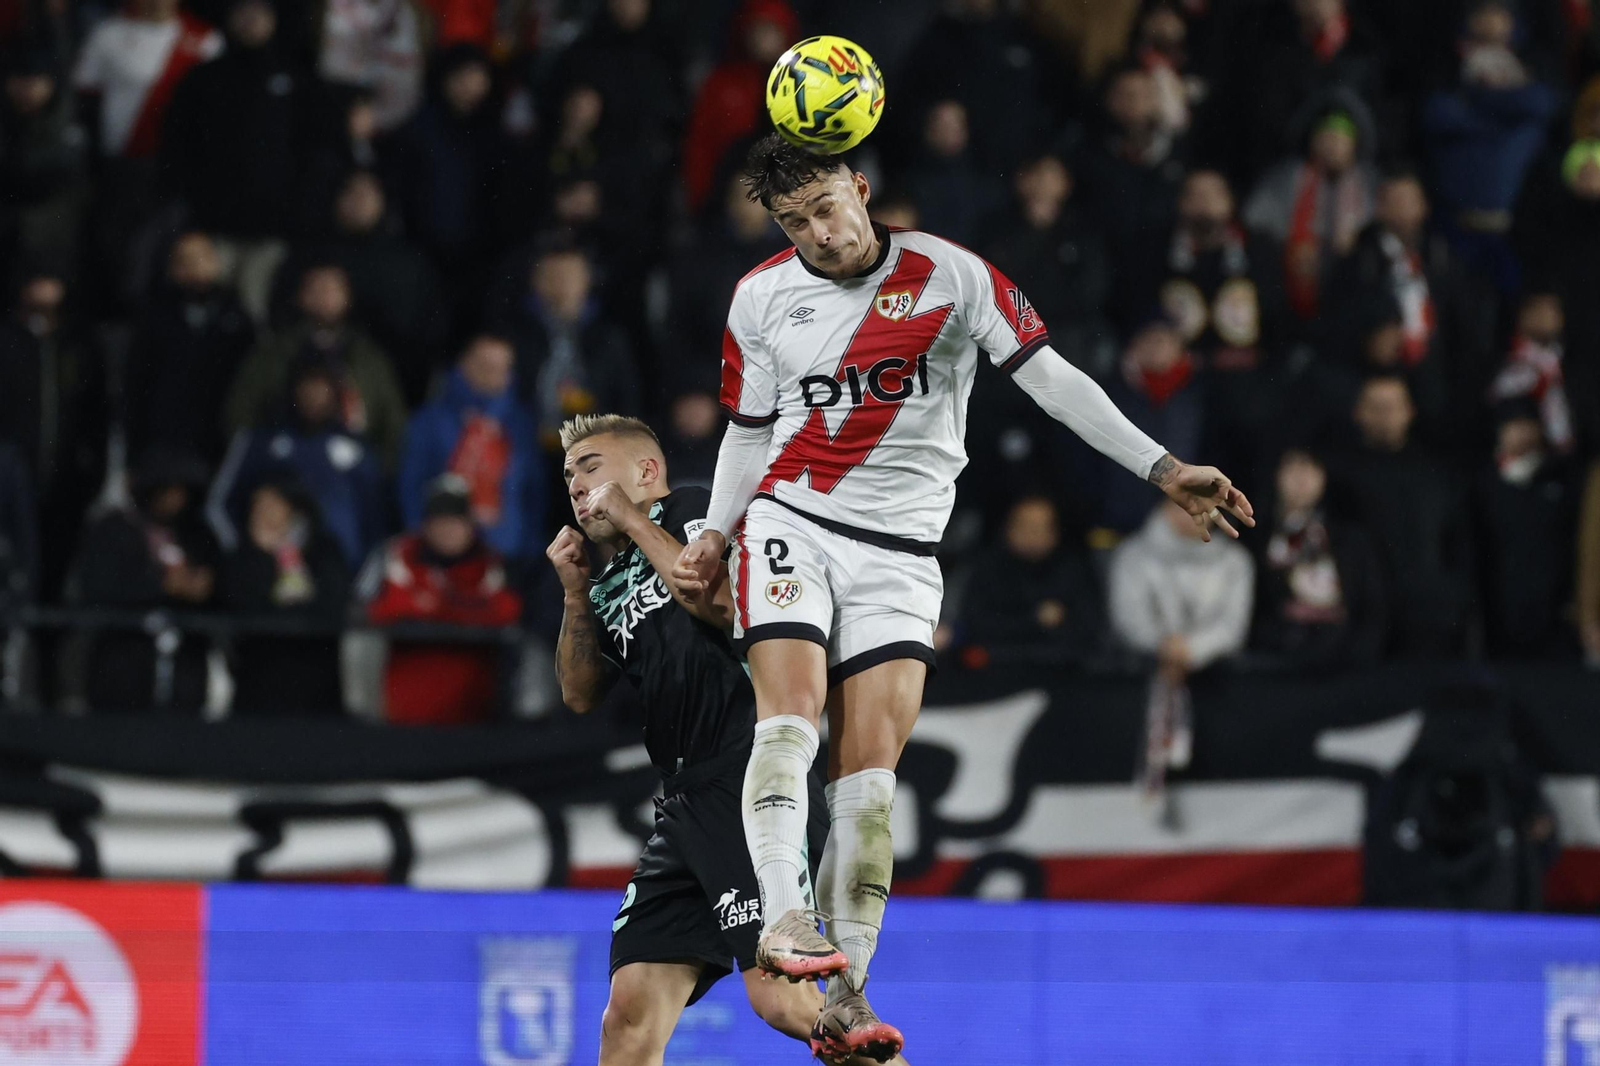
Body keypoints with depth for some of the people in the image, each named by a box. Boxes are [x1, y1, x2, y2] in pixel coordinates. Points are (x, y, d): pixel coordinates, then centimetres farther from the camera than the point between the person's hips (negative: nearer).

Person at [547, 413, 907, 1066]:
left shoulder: (696, 512, 2)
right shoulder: (614, 582, 24)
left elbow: (730, 603, -16)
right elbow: (581, 695, 25)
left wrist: (634, 520, -6)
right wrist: (576, 592, 13)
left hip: (752, 779, -8)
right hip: (687, 803, 8)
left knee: (780, 998, -19)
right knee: (632, 1013, -1)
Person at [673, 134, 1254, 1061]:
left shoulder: (950, 275, -2)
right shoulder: (761, 298, 5)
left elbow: (1052, 379, -1)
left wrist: (1164, 470, -5)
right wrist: (714, 537, 3)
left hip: (898, 554, -1)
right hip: (790, 523, 1)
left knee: (871, 769, -9)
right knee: (791, 714, -23)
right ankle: (783, 916, -30)